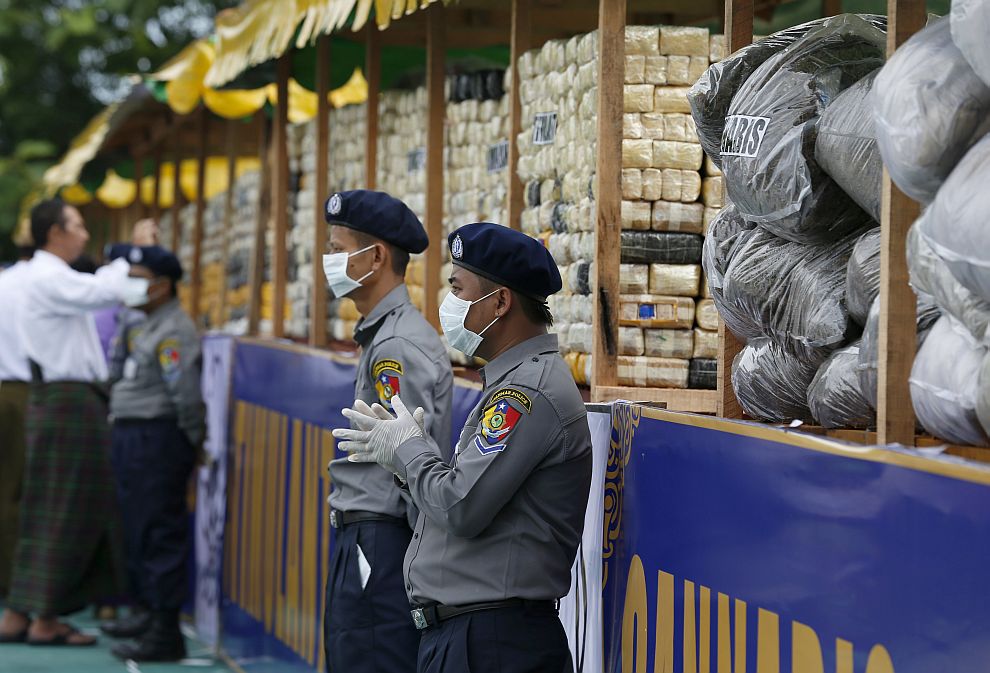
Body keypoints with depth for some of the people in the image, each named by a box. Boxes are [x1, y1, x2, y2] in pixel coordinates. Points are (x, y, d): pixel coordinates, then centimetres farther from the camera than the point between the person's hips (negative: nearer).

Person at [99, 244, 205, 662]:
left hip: (157, 438, -10)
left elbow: (187, 394, -22)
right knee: (137, 529, 19)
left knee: (159, 534, -7)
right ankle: (147, 611, 33)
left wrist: (193, 440, -11)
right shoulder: (142, 326, 14)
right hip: (130, 436, 10)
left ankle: (165, 633, -5)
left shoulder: (173, 331, -17)